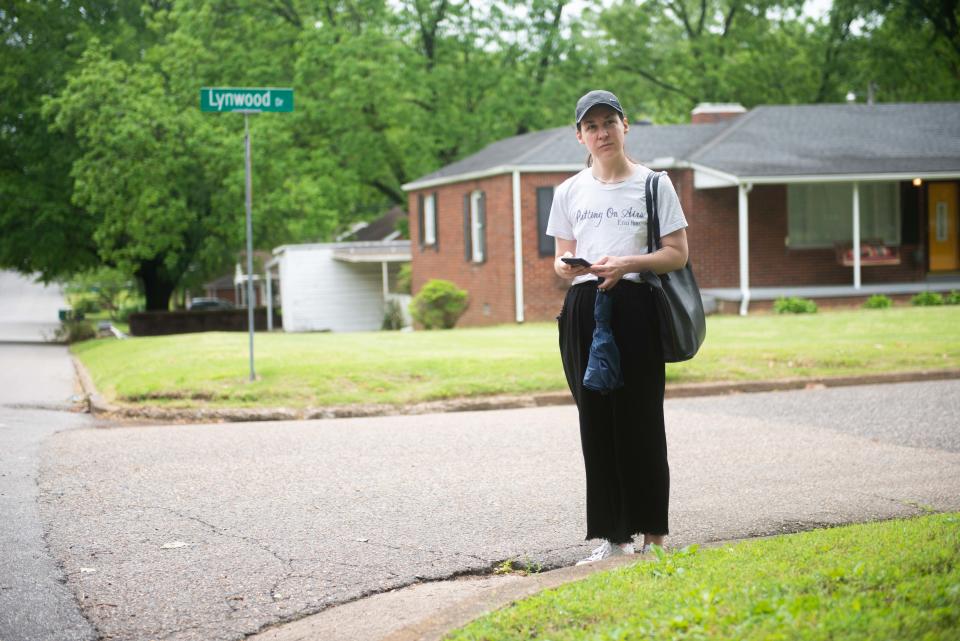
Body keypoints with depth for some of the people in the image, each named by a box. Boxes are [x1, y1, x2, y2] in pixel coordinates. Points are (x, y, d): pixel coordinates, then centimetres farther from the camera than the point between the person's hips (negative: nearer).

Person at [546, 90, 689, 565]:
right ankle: (614, 536, 9)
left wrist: (628, 263, -16)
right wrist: (566, 267, -9)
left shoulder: (653, 185, 3)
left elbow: (678, 254, 0)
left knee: (640, 419, -3)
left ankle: (654, 535, 5)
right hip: (583, 309, 3)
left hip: (635, 307, -3)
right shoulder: (569, 192, 13)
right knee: (596, 422, 3)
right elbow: (562, 256, 16)